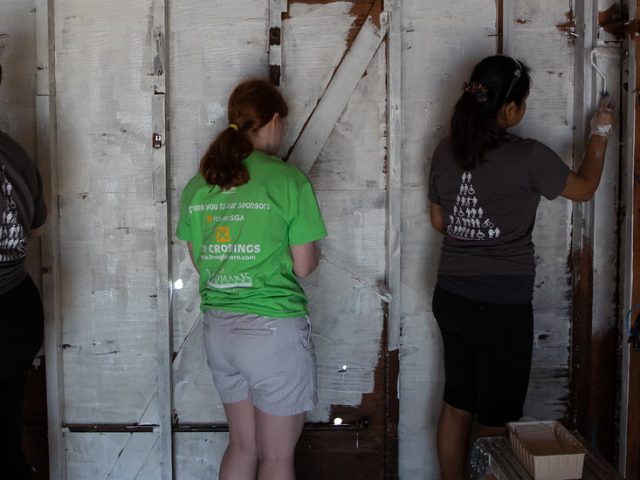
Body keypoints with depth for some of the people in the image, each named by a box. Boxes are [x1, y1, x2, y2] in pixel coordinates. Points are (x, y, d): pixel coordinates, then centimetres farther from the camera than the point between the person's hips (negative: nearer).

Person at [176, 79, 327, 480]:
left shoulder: (198, 184, 5)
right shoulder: (288, 179, -12)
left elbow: (199, 260, 12)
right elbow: (303, 266, -8)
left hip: (217, 326, 6)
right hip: (274, 329, -6)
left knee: (242, 447, 21)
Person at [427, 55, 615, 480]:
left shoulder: (446, 152, 1)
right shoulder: (530, 157, -15)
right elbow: (584, 188, 4)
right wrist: (601, 133, 17)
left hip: (451, 298, 6)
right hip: (502, 307, -6)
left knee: (457, 406, 18)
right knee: (496, 422, 7)